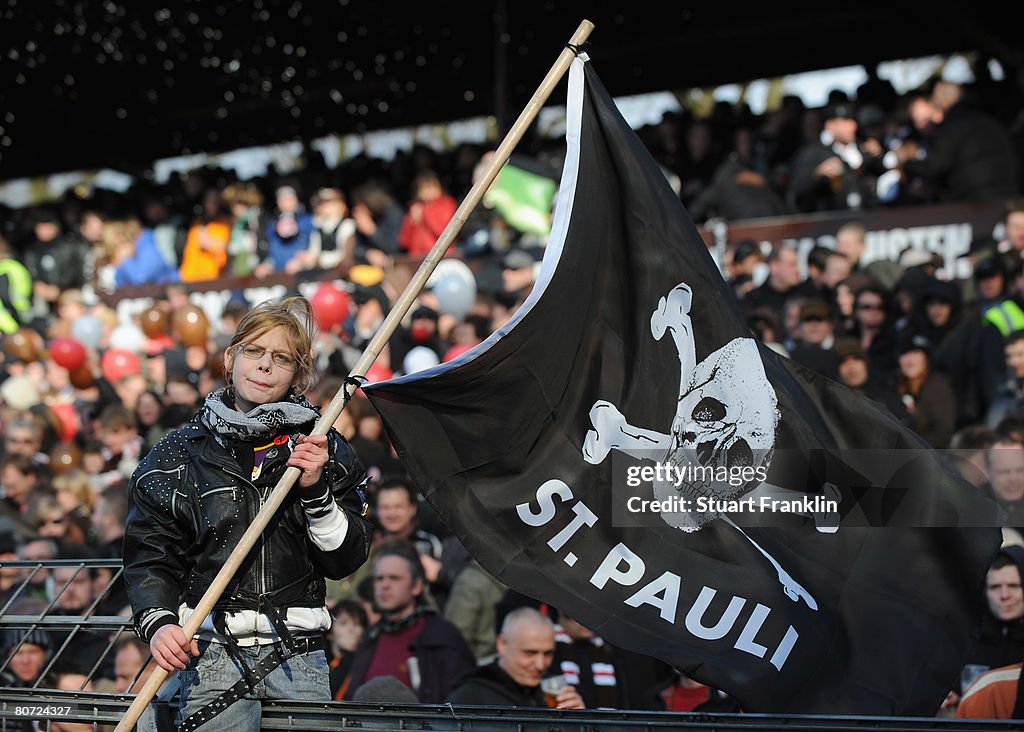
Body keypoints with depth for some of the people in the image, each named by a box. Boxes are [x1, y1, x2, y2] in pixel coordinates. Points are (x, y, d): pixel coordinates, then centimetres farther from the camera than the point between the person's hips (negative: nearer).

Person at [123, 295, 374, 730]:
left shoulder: (326, 451, 9)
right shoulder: (181, 453, 7)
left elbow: (345, 560, 4)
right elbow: (150, 554, 5)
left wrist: (316, 491, -10)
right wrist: (158, 622, -12)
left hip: (298, 653, 1)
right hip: (213, 646, -1)